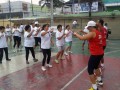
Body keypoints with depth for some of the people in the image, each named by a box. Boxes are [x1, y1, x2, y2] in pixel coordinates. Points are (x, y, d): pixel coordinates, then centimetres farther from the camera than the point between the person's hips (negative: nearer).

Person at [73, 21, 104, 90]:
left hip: (95, 54, -9)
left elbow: (82, 38, -21)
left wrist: (76, 34, -4)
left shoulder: (92, 33, -17)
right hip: (100, 53, 9)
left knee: (90, 70, -2)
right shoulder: (98, 33, 9)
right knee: (96, 67, 30)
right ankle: (100, 81, 46)